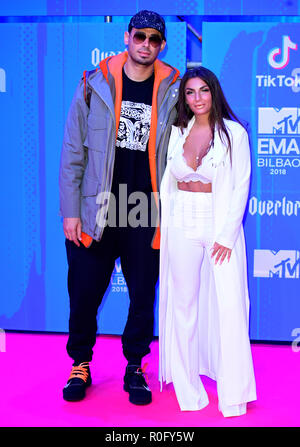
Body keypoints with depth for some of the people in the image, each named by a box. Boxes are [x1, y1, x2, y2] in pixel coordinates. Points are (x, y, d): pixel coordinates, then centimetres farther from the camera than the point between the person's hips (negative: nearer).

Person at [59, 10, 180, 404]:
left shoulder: (172, 91, 2)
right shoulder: (95, 86, 0)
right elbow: (72, 153, 2)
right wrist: (70, 212, -3)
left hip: (147, 217, 1)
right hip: (96, 214, 0)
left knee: (143, 297, 9)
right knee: (84, 294, 7)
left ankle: (135, 368, 29)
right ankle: (80, 366, 29)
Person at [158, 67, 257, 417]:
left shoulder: (234, 133, -2)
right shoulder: (177, 132, 8)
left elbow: (240, 187, -4)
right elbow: (168, 180, 13)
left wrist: (226, 235, -10)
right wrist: (163, 223, 7)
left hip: (221, 223, -3)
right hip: (182, 224, 3)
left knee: (229, 304, -7)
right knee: (183, 302, 7)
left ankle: (233, 392, 6)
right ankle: (186, 385, 21)